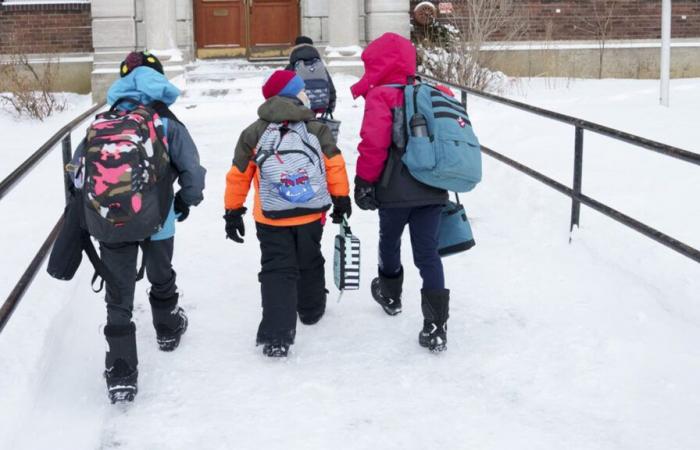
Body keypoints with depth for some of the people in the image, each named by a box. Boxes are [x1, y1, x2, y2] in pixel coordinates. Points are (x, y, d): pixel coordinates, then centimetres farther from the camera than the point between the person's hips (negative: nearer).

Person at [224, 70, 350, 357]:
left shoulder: (253, 134, -1)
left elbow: (239, 175, 1)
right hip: (312, 215, 1)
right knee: (310, 263, 23)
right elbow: (335, 165, -3)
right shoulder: (317, 129, -2)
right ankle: (312, 310, 44)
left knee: (277, 272, 0)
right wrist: (342, 199, 8)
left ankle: (277, 336, -11)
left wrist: (233, 212, 9)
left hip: (271, 220, -1)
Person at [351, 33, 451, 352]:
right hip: (433, 191, 5)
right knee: (428, 254, 4)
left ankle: (390, 295, 44)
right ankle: (436, 326, -4)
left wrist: (364, 181, -6)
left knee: (389, 242, 21)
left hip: (395, 192, -4)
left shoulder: (381, 96, -8)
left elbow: (373, 144, -17)